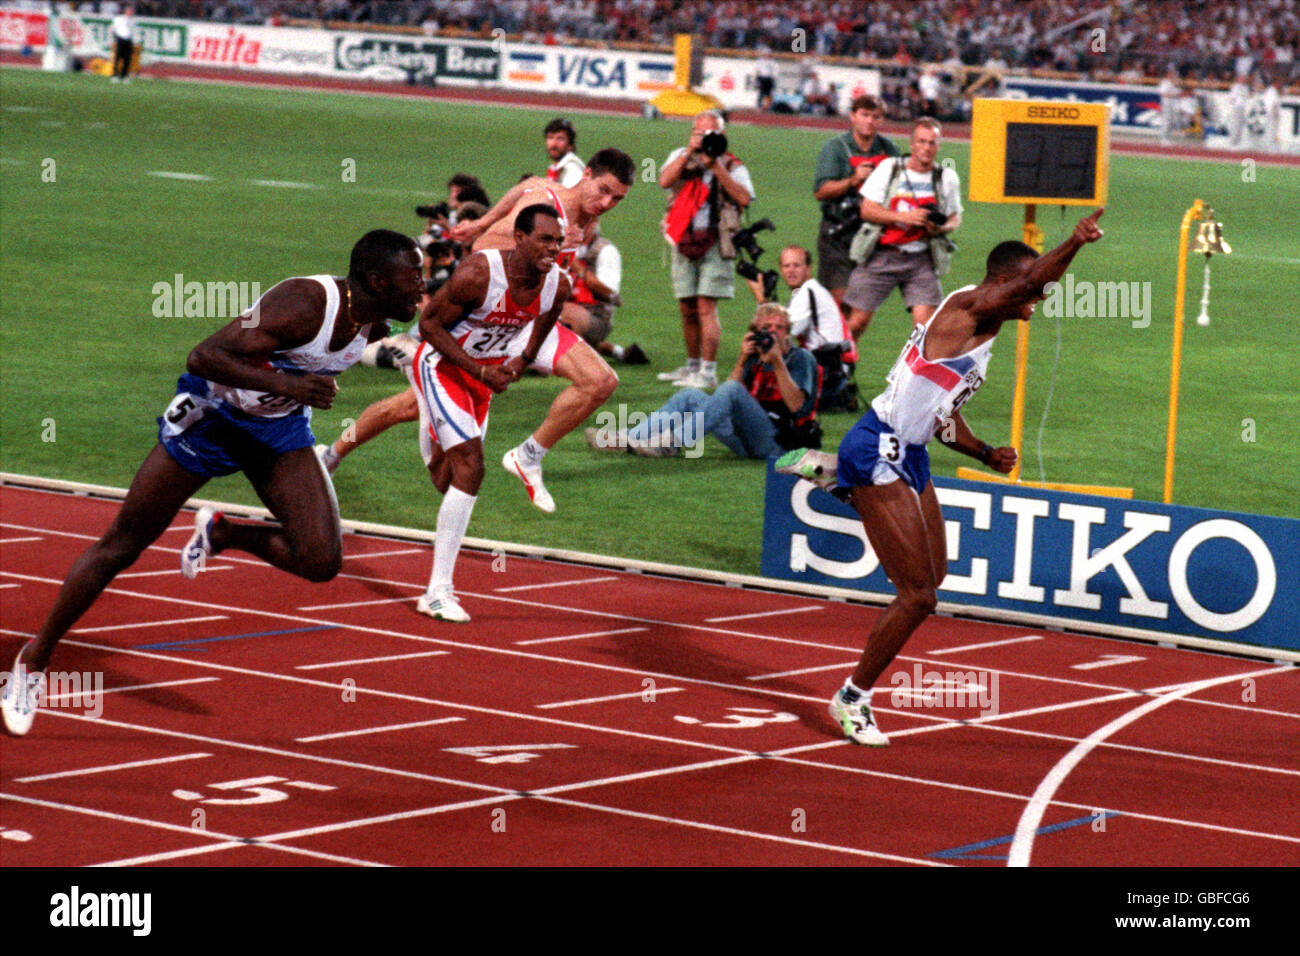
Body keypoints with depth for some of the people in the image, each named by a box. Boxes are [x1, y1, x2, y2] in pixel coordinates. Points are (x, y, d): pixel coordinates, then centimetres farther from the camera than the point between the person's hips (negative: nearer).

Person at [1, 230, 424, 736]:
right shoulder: (305, 305, -33)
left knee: (321, 561, -14)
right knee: (121, 546, 3)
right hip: (211, 413, -6)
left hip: (281, 427, 6)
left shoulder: (376, 322, -11)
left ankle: (222, 532, 14)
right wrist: (286, 384, -44)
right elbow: (203, 356, -38)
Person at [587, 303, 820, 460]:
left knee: (730, 391, -28)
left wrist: (778, 363, -16)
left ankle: (671, 443, -36)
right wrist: (742, 362, -3)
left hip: (778, 444, -6)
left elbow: (796, 405, -12)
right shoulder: (755, 358, 20)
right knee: (691, 396, -5)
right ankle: (627, 439, -18)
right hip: (747, 443, 6)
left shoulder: (801, 359, 4)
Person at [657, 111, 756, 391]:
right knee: (688, 310, 9)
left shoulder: (732, 166, 3)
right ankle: (692, 366, 23)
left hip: (715, 244, -4)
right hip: (684, 242, 4)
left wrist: (716, 166, -14)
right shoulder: (681, 156, 11)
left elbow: (744, 198, -13)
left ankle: (708, 372, -12)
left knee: (705, 307, -12)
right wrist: (690, 152, -12)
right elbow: (665, 181, -7)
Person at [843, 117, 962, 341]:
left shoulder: (946, 177, 5)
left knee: (926, 321, -15)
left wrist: (942, 228, -10)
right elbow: (867, 210, -3)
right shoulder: (889, 168, 1)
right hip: (882, 254, -1)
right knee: (857, 321, 0)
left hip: (921, 259, 1)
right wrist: (904, 216, -17)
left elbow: (955, 217, 15)